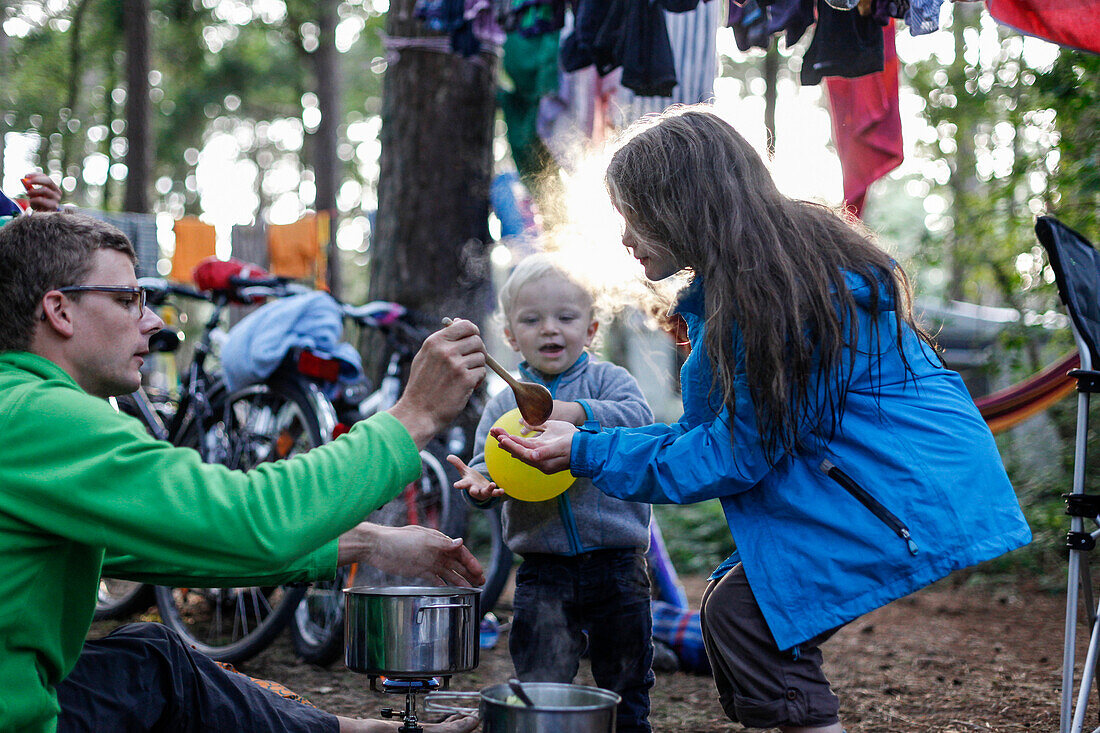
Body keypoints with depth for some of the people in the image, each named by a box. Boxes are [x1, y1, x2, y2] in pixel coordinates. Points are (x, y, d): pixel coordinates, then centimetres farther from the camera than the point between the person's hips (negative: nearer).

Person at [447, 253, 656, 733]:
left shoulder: (607, 379, 0)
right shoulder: (504, 403, 7)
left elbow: (639, 418, -18)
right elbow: (487, 461, 4)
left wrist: (578, 413, -32)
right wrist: (480, 480, -19)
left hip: (616, 564, -1)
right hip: (543, 572, 1)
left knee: (626, 692, 10)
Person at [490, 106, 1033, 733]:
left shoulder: (770, 286, -19)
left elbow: (734, 455, -16)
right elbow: (731, 429, 15)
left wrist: (588, 453, -7)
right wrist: (584, 432, 13)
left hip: (912, 501, -10)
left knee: (740, 608, -13)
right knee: (734, 600, 7)